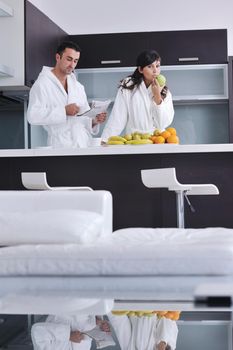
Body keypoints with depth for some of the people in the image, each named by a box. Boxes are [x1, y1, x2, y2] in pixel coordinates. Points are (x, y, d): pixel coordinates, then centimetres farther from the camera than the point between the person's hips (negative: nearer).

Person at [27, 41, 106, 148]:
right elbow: (33, 116, -13)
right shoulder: (42, 84, 0)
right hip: (60, 146, -5)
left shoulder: (78, 86, 20)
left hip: (84, 144, 5)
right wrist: (64, 111, -18)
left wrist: (94, 120, 0)